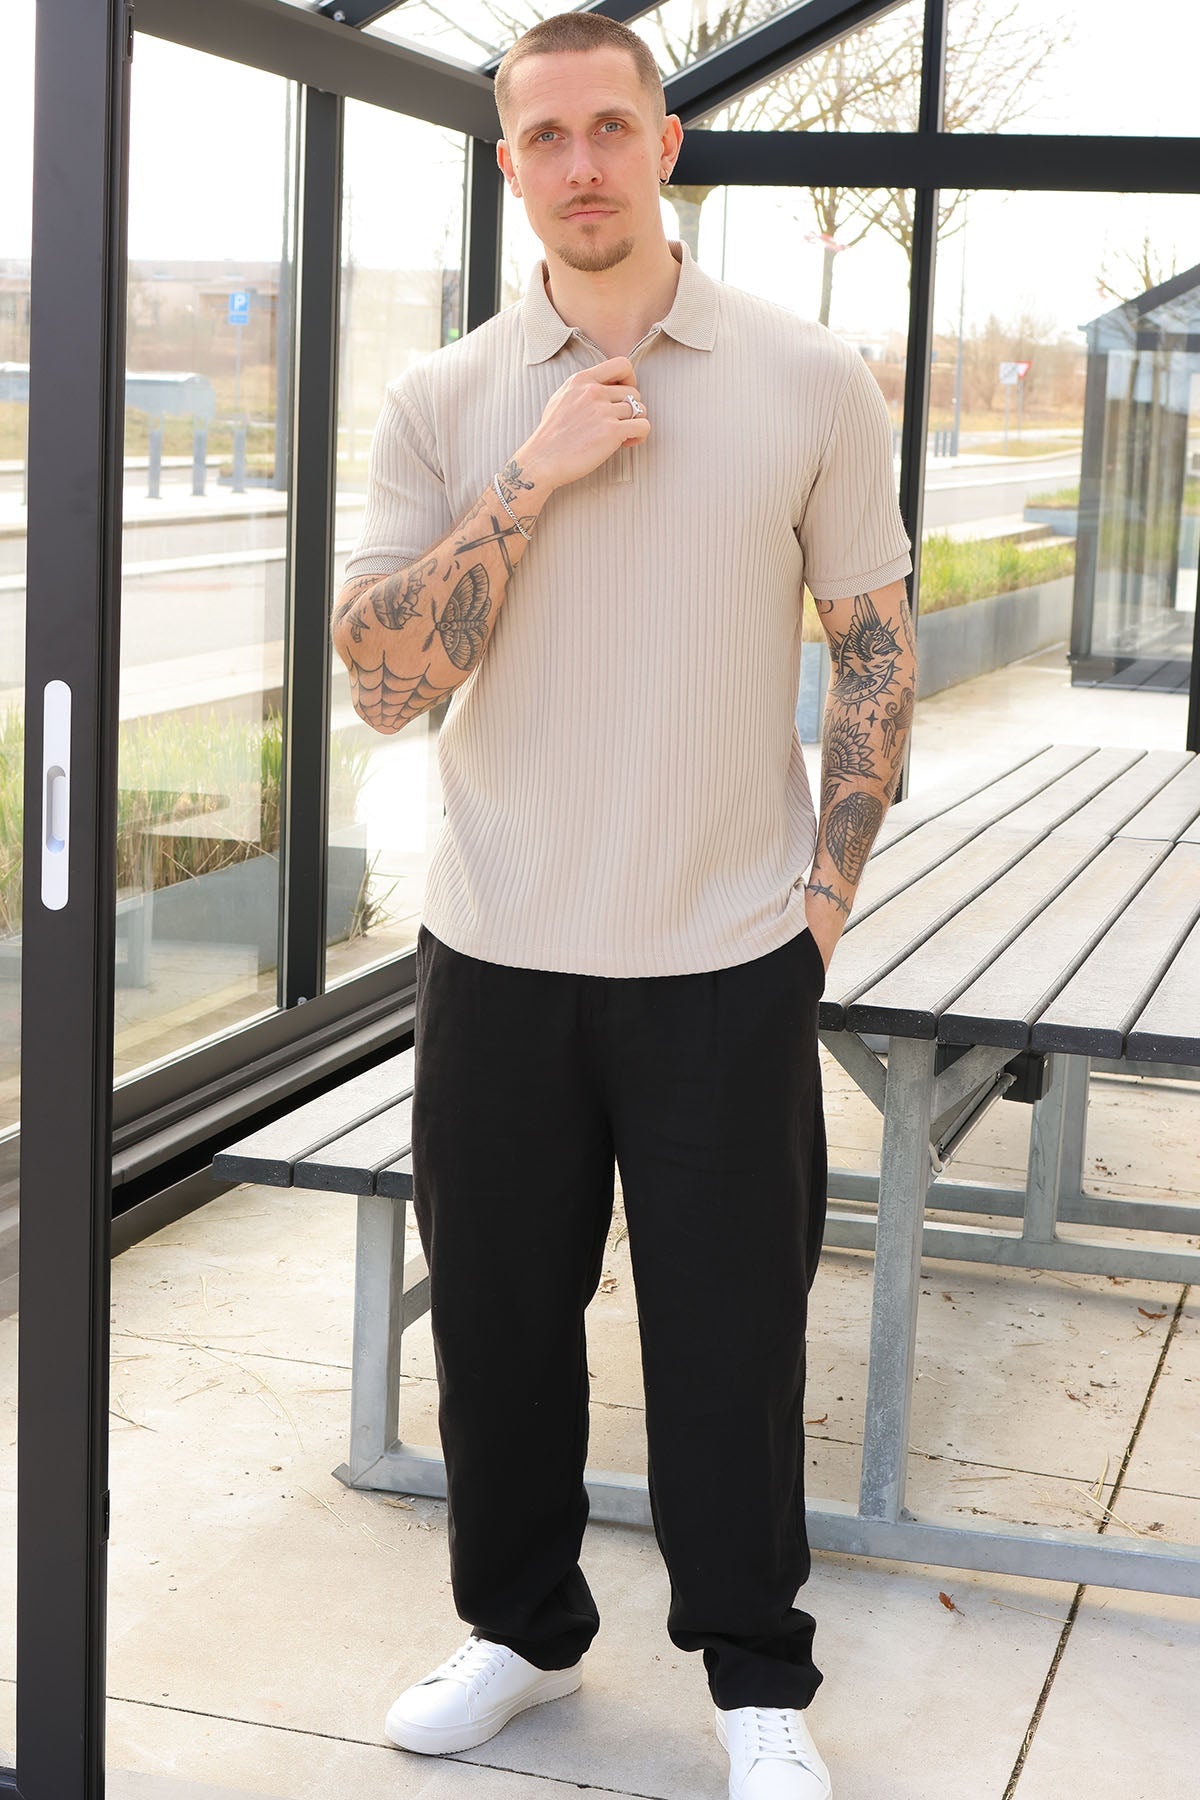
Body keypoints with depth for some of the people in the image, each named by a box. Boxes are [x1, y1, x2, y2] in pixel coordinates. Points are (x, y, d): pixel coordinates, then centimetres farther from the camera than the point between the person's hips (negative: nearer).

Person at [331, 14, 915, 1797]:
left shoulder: (809, 380, -2)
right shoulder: (446, 402, 1)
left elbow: (875, 650, 4)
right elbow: (383, 680, -8)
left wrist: (827, 890, -1)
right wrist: (535, 479, -16)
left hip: (729, 959, -2)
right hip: (497, 956, 2)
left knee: (731, 1330, 7)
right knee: (497, 1310, 13)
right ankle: (522, 1629, 34)